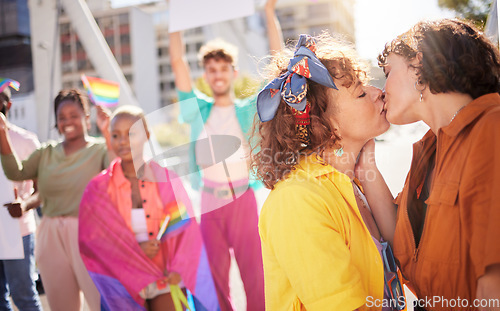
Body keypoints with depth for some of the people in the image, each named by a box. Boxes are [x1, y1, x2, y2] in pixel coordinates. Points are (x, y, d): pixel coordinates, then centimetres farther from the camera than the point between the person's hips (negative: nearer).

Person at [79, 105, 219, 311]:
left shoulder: (167, 180, -3)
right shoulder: (98, 188, -2)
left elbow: (186, 229, -5)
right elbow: (90, 240, -4)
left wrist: (178, 269, -20)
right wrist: (132, 250, -15)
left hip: (166, 280, 0)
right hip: (125, 285, 0)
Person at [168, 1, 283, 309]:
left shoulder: (250, 109, 7)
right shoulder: (198, 109, 12)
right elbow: (178, 62, 10)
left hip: (243, 198, -2)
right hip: (209, 200, 2)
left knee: (254, 271, 0)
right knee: (216, 273, 10)